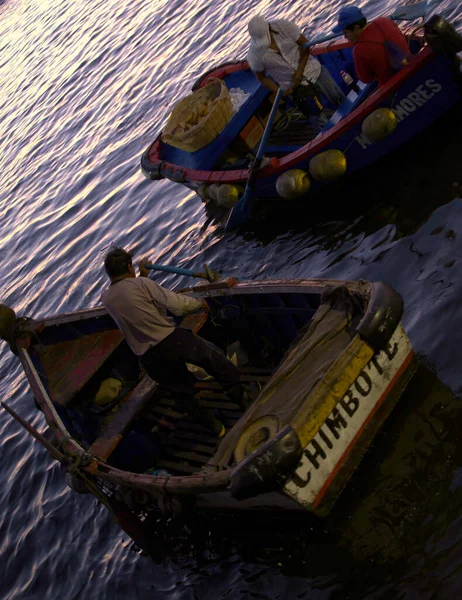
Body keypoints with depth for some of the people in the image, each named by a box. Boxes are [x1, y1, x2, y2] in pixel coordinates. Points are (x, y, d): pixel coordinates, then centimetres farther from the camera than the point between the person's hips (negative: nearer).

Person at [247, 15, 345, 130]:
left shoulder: (283, 25, -18)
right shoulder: (254, 54, -18)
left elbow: (305, 44, -11)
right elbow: (262, 77, -4)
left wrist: (300, 71, -17)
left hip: (312, 69, 2)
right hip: (294, 86, -2)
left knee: (339, 99, 11)